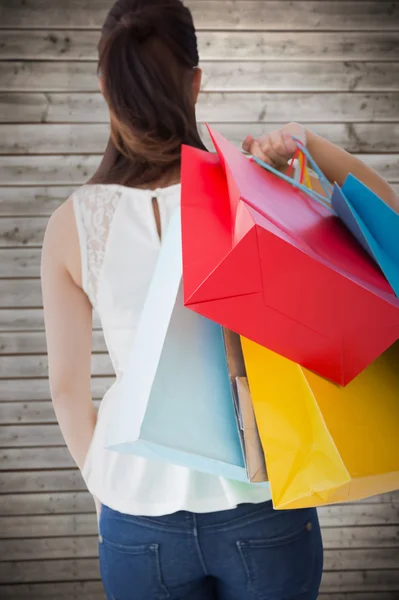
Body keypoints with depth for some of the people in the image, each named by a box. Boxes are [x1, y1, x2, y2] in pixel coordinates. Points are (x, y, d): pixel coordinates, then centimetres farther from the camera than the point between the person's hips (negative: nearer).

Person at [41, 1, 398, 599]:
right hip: (261, 507, 0)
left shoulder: (72, 223, -10)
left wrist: (104, 483, 13)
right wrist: (310, 143, -12)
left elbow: (68, 386, -2)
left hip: (139, 513, 1)